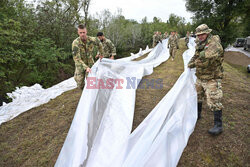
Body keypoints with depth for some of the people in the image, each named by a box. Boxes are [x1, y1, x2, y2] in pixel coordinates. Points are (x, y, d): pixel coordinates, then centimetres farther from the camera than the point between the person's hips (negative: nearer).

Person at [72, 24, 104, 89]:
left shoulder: (92, 40, -17)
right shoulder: (75, 43, -26)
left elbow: (99, 44, 8)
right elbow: (76, 58, -28)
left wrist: (101, 54, 17)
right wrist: (86, 67, -37)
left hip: (90, 63, 2)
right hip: (80, 64, -2)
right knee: (80, 85, -5)